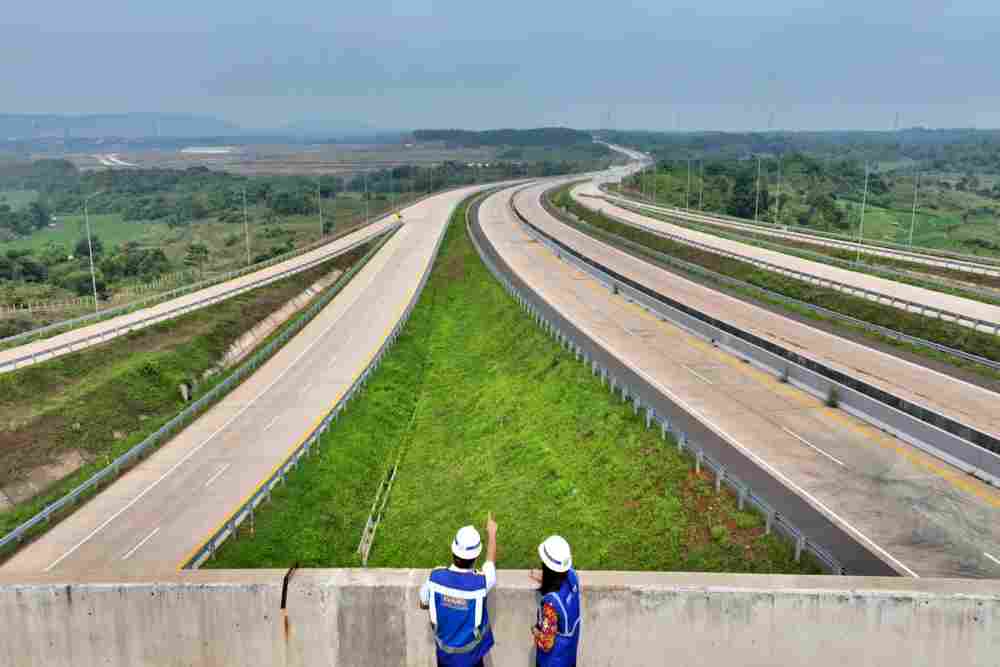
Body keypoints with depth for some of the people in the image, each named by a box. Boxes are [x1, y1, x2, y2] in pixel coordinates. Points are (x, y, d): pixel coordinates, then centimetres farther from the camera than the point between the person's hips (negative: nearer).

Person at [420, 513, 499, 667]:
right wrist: (492, 533, 9)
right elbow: (490, 561, -6)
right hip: (470, 654, -2)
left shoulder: (435, 577, -25)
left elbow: (423, 604, -4)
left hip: (444, 650, 2)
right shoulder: (480, 582, -30)